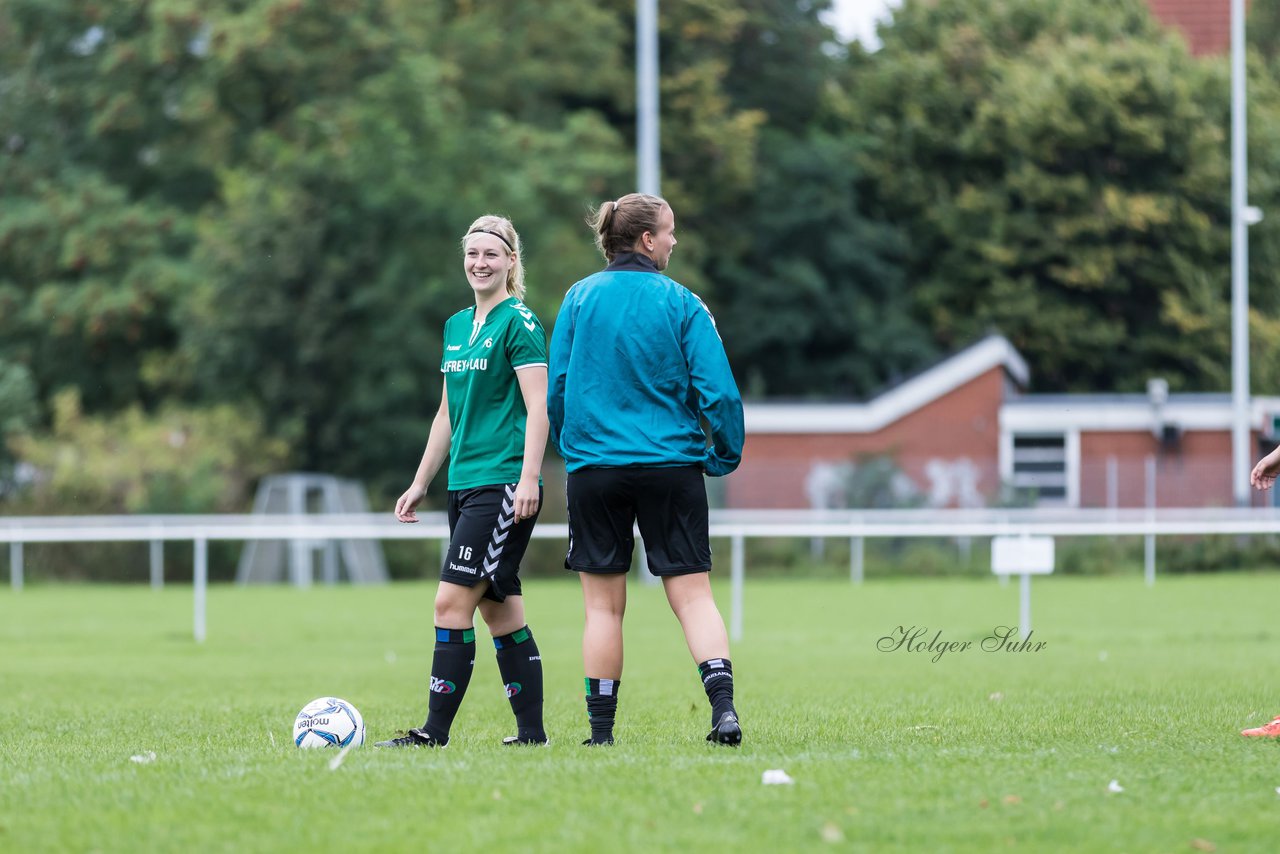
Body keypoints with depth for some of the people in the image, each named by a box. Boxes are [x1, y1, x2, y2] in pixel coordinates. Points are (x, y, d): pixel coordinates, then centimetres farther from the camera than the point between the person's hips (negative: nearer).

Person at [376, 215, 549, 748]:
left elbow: (538, 408, -13)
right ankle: (531, 730, 12)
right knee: (499, 609, 8)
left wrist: (528, 478, -22)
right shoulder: (457, 326, 16)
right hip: (465, 485, 8)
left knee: (452, 602, -12)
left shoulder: (519, 323, -8)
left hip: (503, 484, -8)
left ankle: (434, 733, -11)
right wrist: (420, 483, 22)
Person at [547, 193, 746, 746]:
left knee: (603, 604, 6)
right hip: (672, 465, -1)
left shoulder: (579, 299, 2)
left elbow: (556, 387, 6)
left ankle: (601, 730, 6)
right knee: (691, 592, 2)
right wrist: (725, 455, 6)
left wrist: (568, 449, 20)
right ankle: (723, 704, -14)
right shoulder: (681, 305, -4)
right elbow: (718, 390, -8)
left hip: (594, 466, 1)